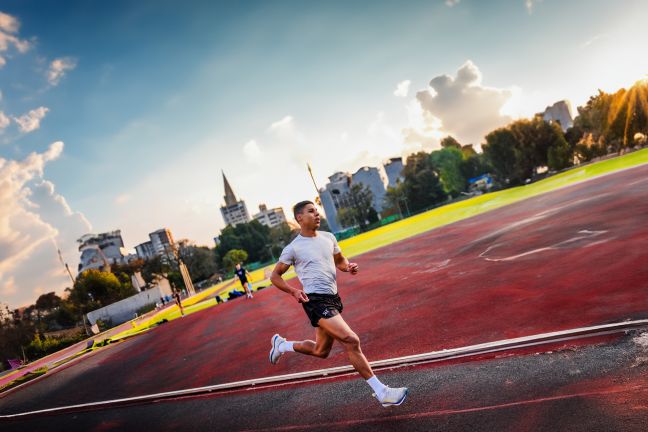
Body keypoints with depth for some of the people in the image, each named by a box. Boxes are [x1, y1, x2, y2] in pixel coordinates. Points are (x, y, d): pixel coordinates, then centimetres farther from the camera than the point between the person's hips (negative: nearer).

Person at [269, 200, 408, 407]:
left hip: (333, 299, 8)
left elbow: (339, 260, 25)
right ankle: (382, 392, -13)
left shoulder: (328, 237, 11)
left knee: (321, 351, 19)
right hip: (316, 301, -8)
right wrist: (293, 291, -14)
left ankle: (281, 345, 43)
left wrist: (349, 266, 1)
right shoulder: (293, 248, -4)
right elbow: (275, 276, 4)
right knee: (351, 341, -20)